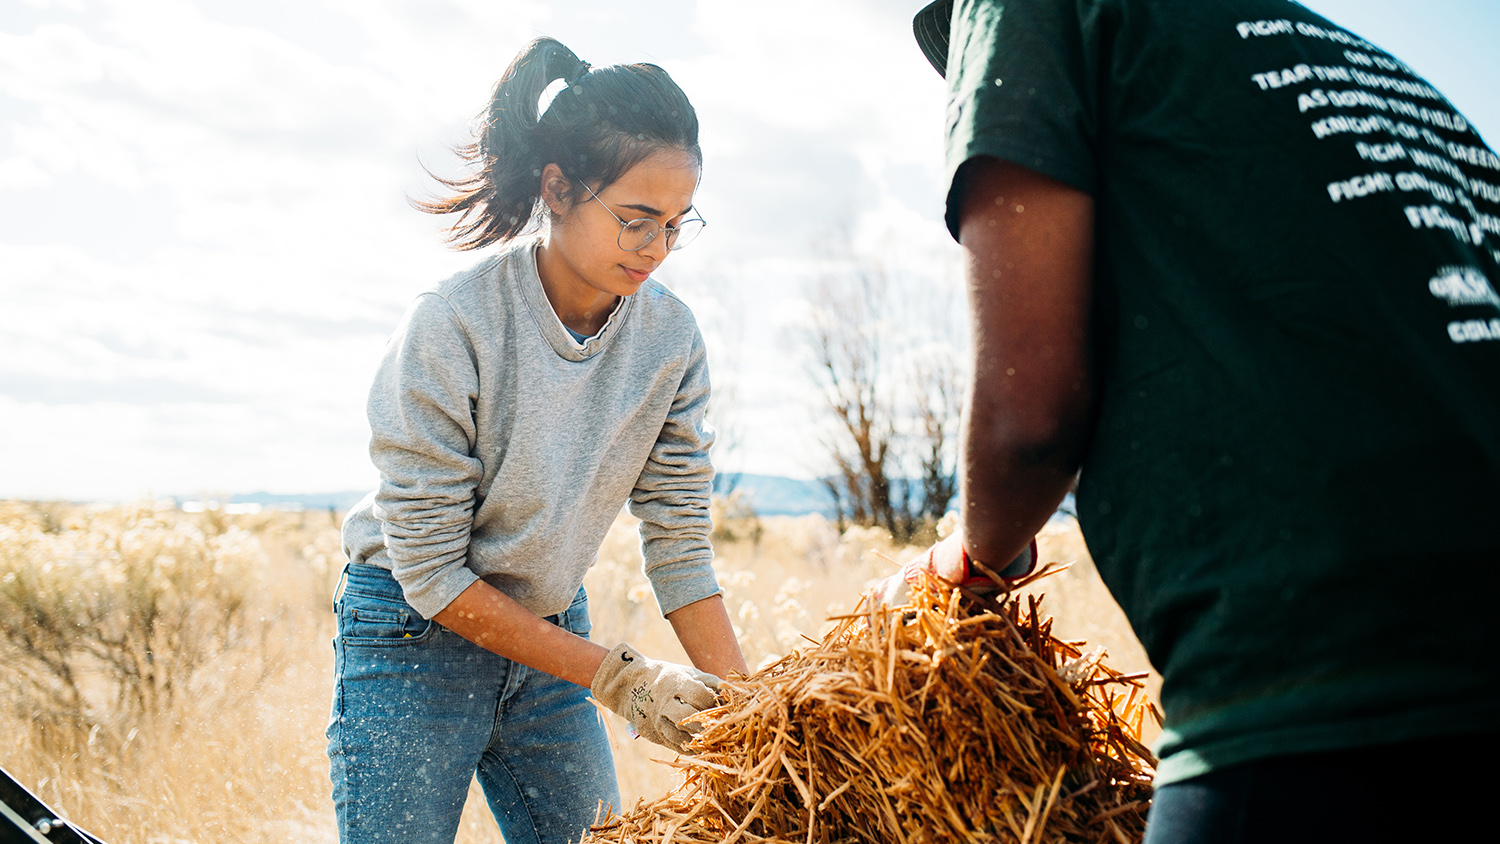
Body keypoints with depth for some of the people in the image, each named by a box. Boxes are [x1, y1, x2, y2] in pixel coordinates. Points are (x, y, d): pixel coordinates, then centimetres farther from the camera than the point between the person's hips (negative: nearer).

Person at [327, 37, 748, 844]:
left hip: (554, 634, 4)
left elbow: (679, 545, -7)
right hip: (418, 636, -4)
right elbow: (429, 569, -21)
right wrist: (616, 676, -22)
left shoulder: (670, 338, -11)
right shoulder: (451, 327, -24)